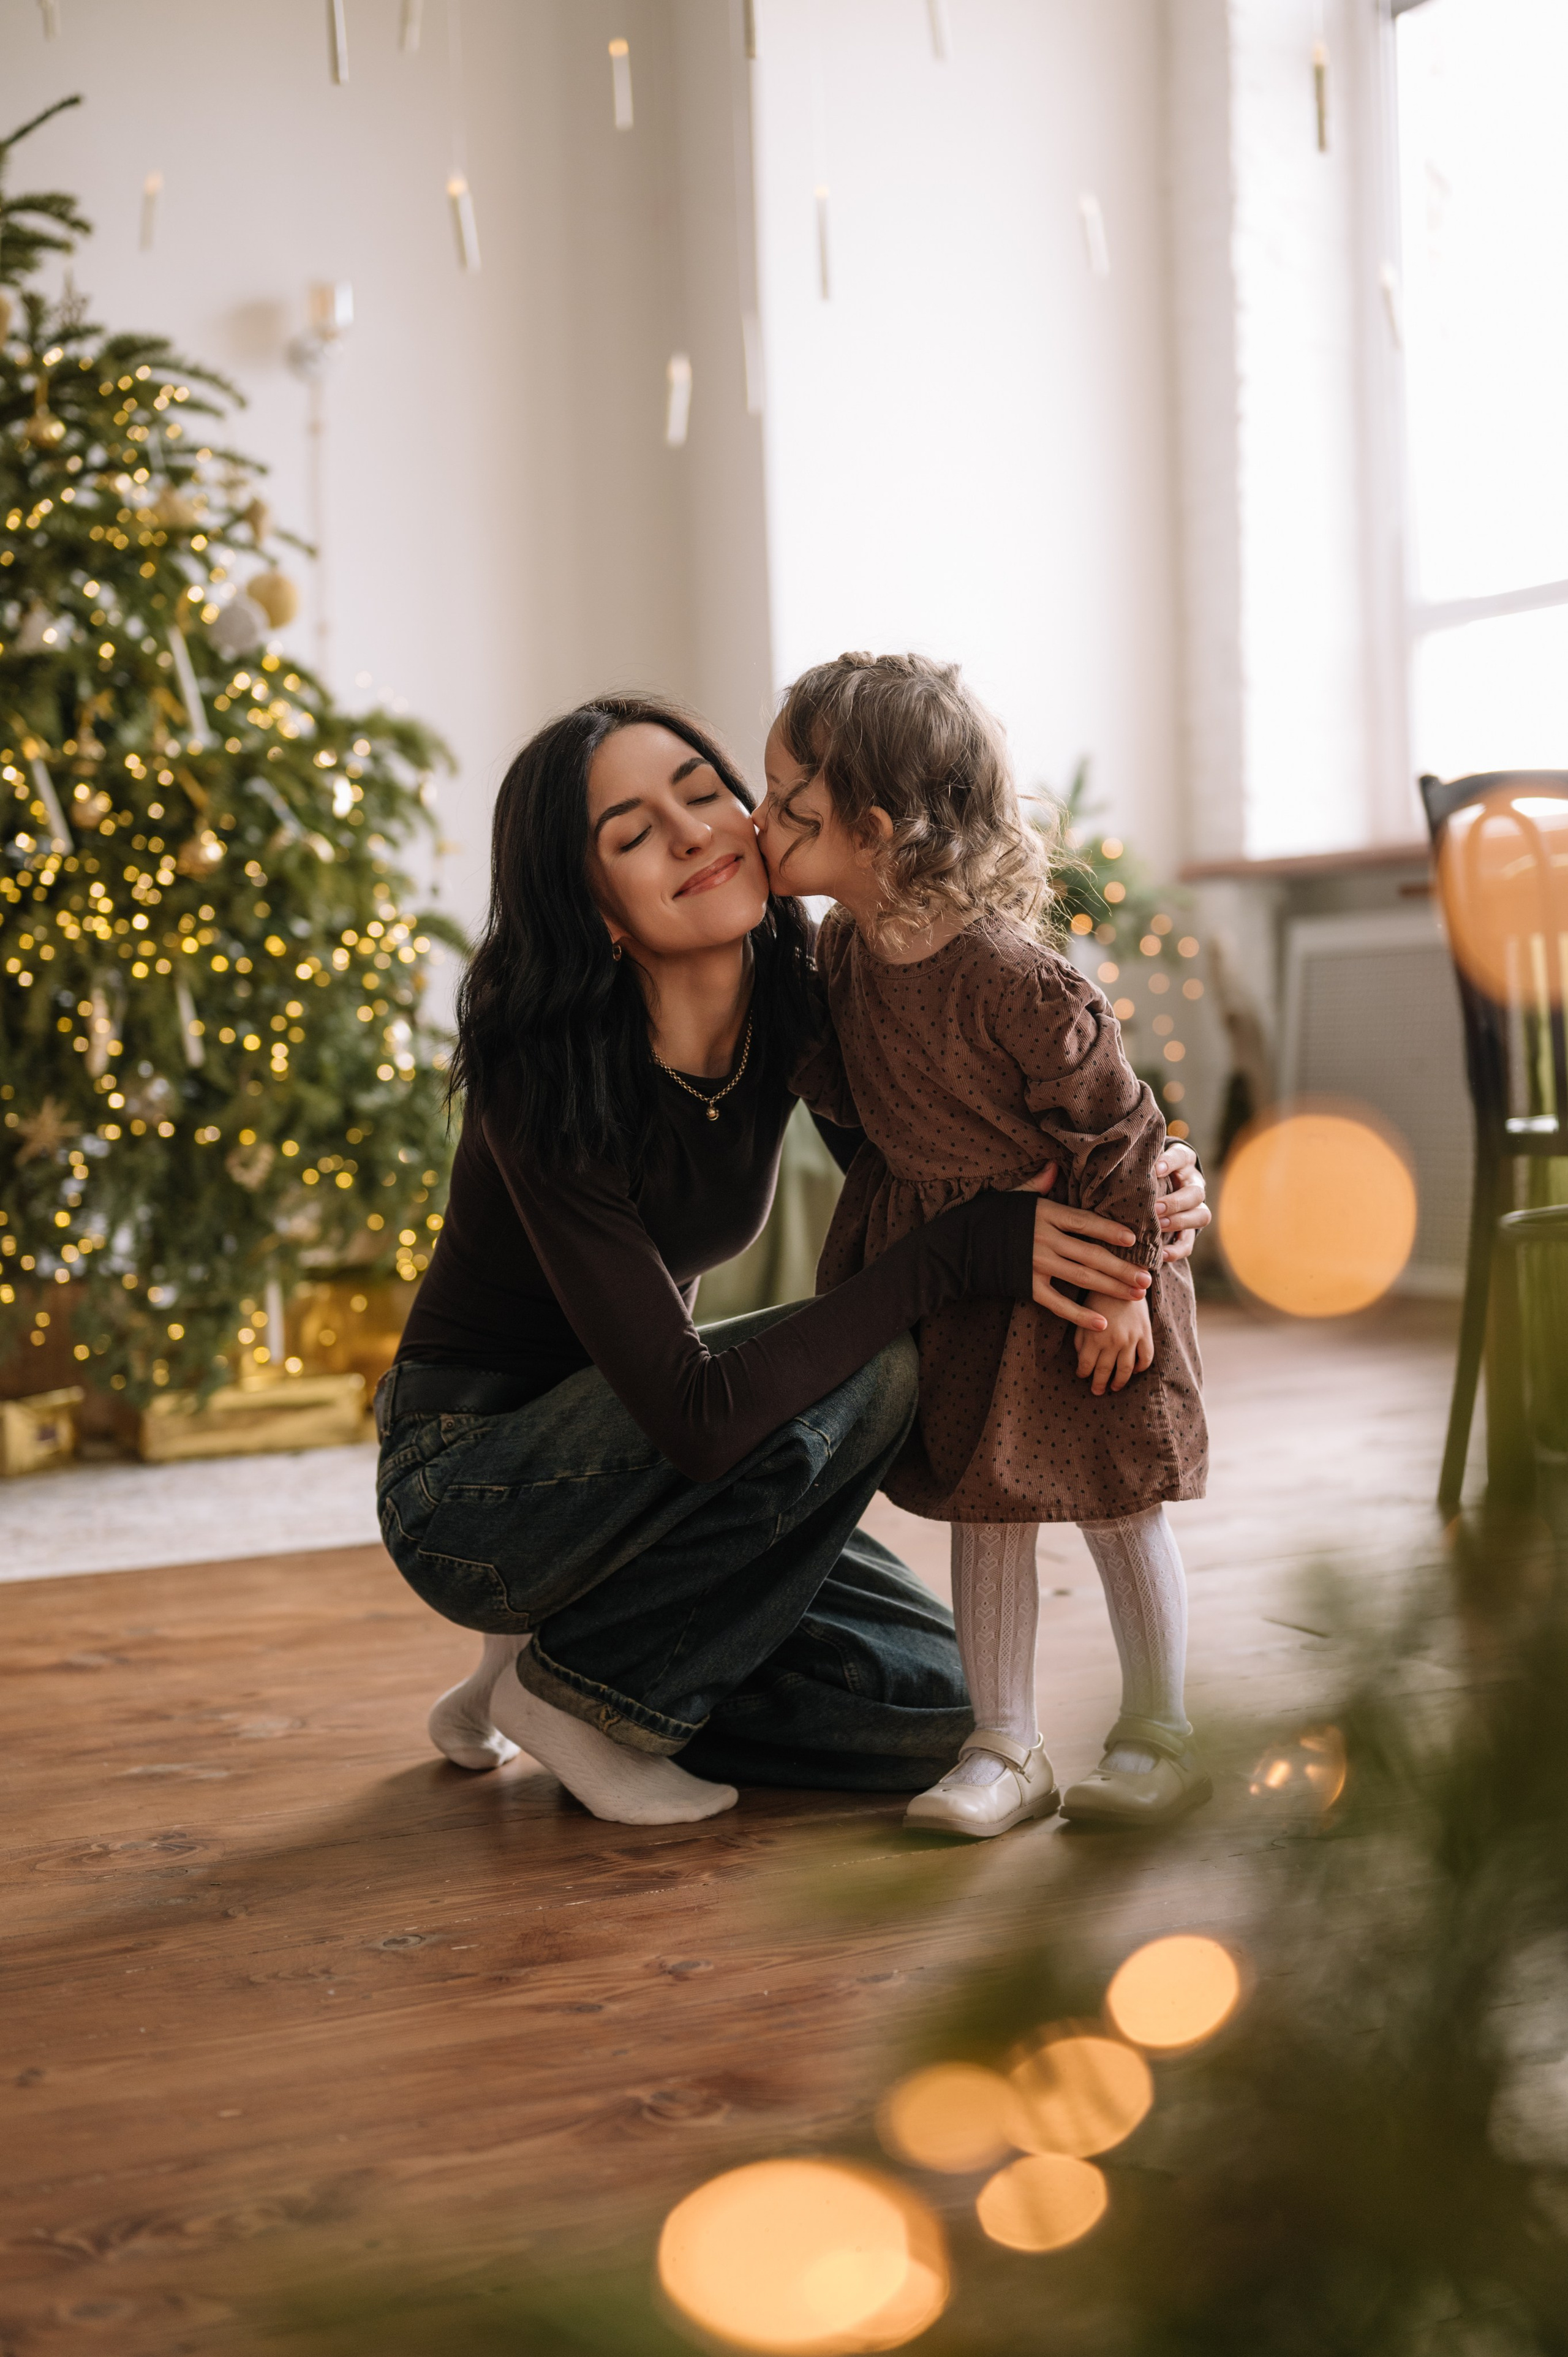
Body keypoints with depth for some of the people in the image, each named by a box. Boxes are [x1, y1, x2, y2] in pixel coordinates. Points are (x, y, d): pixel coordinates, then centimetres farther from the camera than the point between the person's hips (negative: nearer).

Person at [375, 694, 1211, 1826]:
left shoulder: (796, 995, -11)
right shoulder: (545, 1082, -29)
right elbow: (695, 1415, -34)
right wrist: (965, 1255, -35)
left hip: (610, 1455, 6)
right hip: (468, 1487, -6)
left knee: (935, 1707, -4)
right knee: (862, 1377, -26)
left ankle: (582, 1655, 12)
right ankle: (574, 1682, -9)